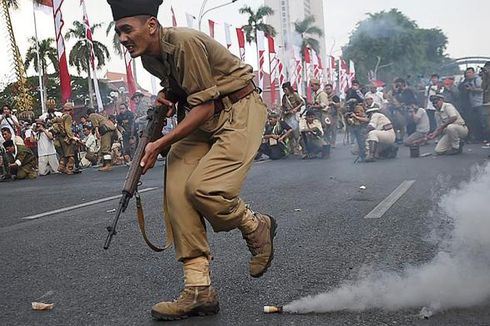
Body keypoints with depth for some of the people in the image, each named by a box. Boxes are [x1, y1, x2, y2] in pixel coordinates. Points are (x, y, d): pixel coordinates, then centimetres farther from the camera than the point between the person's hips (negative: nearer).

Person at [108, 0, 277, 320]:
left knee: (203, 187, -27)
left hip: (239, 110, -8)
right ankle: (199, 290, -5)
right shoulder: (149, 57, 5)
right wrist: (167, 95, 3)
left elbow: (204, 107, -23)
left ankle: (257, 226, 5)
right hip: (201, 118, 8)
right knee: (177, 189, -9)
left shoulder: (185, 42, -23)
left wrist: (160, 144, -23)